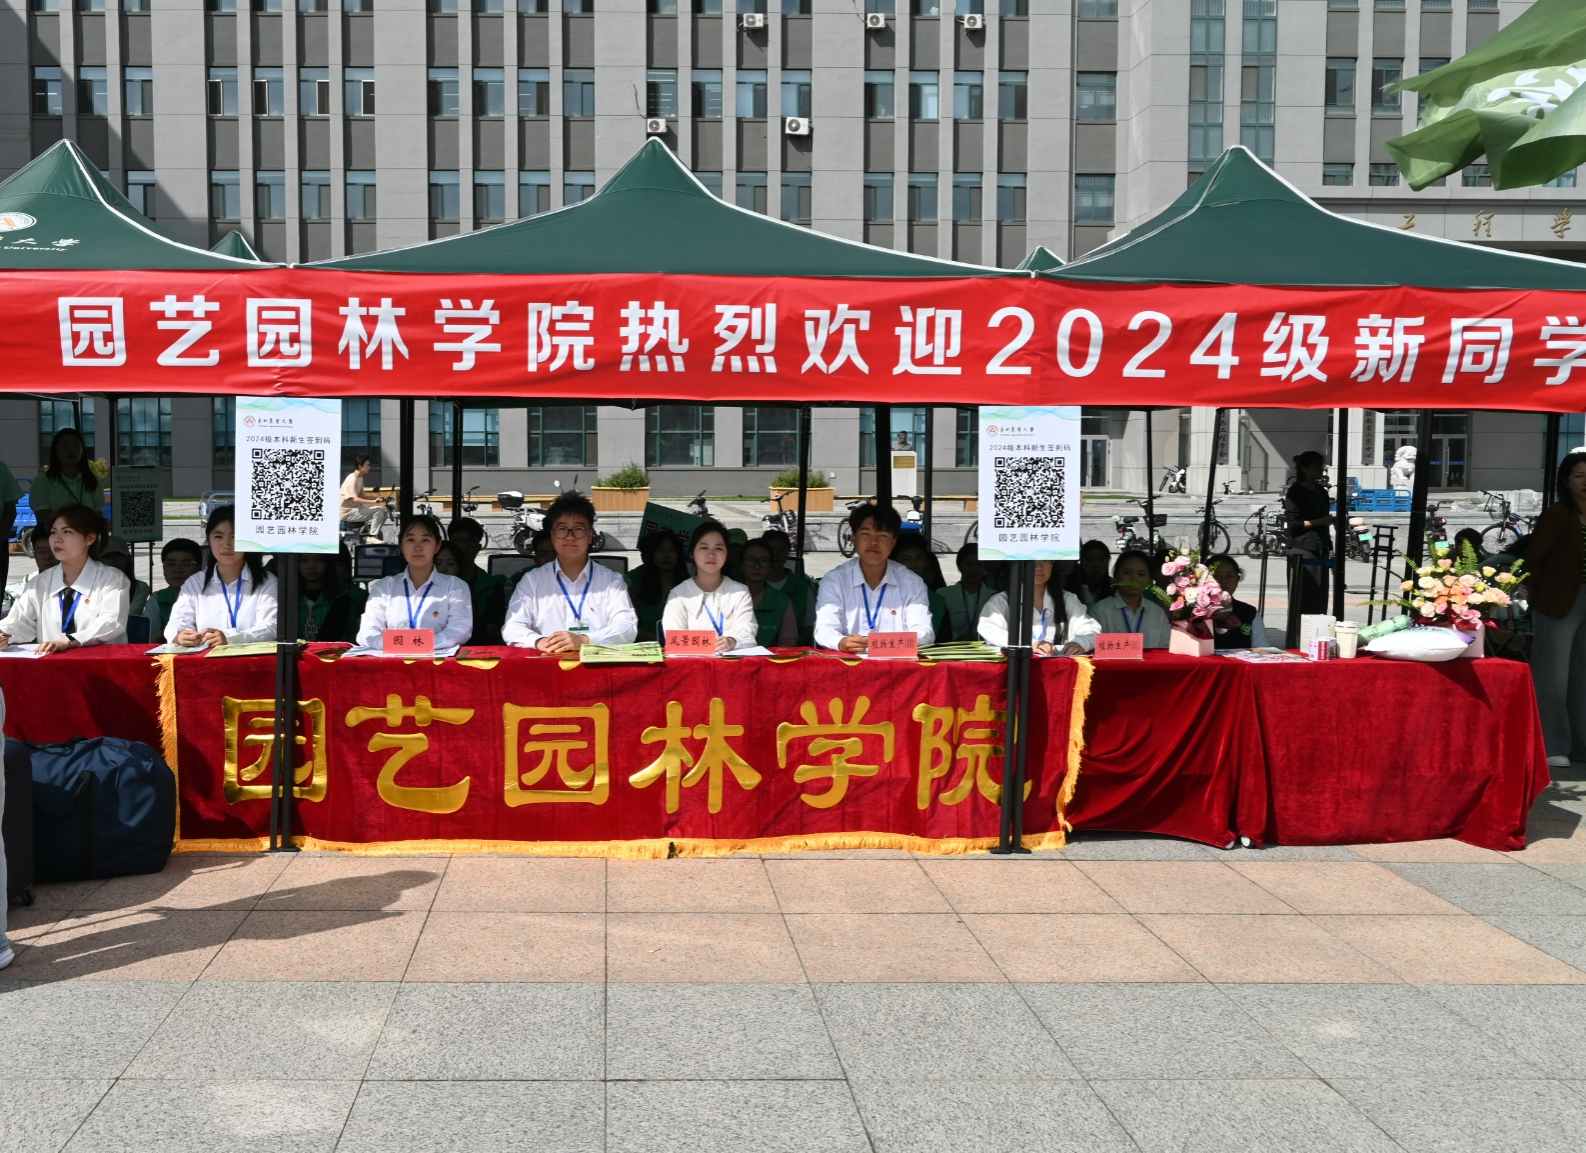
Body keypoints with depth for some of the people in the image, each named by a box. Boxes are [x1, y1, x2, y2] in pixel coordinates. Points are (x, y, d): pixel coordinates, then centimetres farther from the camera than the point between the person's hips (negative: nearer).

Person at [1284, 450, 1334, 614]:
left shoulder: (1321, 490, 16)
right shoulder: (1295, 492, -6)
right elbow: (1292, 523, -14)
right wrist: (1320, 521, -15)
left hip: (1321, 548, 7)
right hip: (1302, 549, -7)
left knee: (1320, 596, 6)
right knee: (1304, 597, -9)